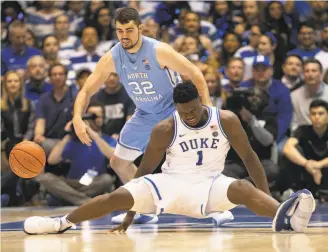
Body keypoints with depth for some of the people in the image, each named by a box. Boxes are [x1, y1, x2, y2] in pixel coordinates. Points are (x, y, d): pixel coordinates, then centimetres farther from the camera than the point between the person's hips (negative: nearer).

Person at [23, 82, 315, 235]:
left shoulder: (226, 120, -9)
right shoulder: (165, 129, -8)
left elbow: (249, 157, -3)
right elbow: (146, 169, 0)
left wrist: (268, 199, -10)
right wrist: (131, 213, 2)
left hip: (210, 183, -1)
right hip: (172, 182, 1)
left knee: (242, 188, -35)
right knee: (120, 195, -20)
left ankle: (283, 215, -63)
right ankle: (62, 222, -8)